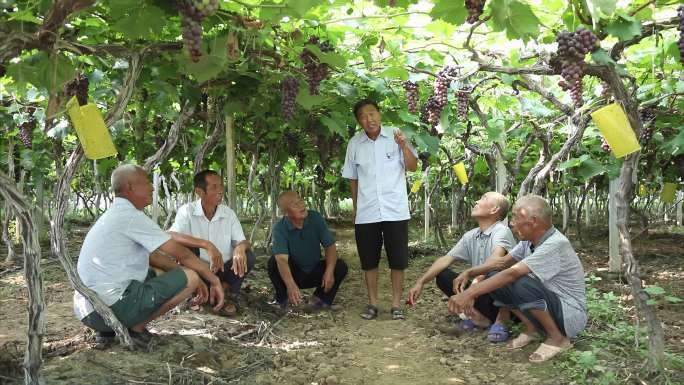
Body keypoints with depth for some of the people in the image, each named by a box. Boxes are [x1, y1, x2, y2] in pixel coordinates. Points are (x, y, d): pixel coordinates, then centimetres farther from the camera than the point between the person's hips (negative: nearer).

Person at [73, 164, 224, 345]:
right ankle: (135, 328, -5)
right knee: (190, 277, -9)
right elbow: (181, 253, -9)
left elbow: (152, 256, 22)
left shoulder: (114, 214, 18)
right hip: (112, 308, -10)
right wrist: (214, 280, 1)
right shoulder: (131, 216, -12)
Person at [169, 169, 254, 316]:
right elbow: (170, 236, -31)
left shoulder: (229, 213, -4)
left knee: (248, 257, -22)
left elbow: (243, 241, -5)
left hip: (223, 271, 3)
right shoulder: (187, 211, -14)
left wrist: (240, 248, -32)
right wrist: (206, 245, -43)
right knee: (187, 245, -29)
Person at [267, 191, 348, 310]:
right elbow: (281, 259, -35)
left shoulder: (316, 218, -13)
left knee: (341, 266, -21)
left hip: (315, 272, 2)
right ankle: (284, 299, -2)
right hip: (293, 274, -2)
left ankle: (320, 298, 3)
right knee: (273, 263, -29)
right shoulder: (280, 228, -22)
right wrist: (290, 285, -53)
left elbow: (330, 246, -12)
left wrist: (329, 271, -30)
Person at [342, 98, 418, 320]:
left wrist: (404, 147, -21)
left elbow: (412, 167, -5)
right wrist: (355, 206, 12)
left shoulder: (395, 137, -2)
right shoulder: (354, 144, 3)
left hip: (395, 210, -2)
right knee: (369, 260, 8)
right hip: (366, 213, 2)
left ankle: (396, 304, 16)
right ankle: (372, 303, 21)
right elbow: (352, 178, 11)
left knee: (398, 260, 4)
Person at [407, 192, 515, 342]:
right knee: (442, 275, -5)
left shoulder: (501, 231, -14)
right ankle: (482, 317, -1)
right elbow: (445, 259, 4)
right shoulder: (470, 236, 6)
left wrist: (468, 273, -42)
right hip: (481, 291, 7)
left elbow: (497, 259, -34)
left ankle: (500, 321, -14)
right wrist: (420, 282, -4)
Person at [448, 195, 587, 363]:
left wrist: (470, 293, -37)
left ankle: (558, 338, -10)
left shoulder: (556, 244, -28)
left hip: (571, 315, -7)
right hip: (549, 306, 8)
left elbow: (512, 273, -35)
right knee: (495, 280, -6)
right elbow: (503, 262, 3)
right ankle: (530, 328, 7)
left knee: (523, 284, -34)